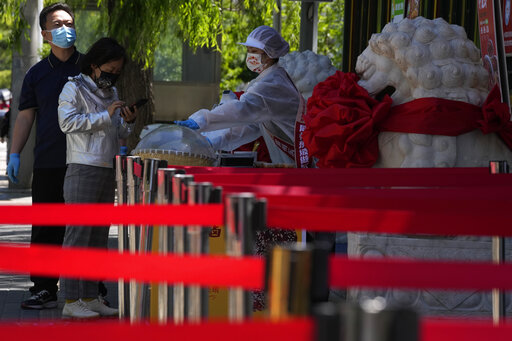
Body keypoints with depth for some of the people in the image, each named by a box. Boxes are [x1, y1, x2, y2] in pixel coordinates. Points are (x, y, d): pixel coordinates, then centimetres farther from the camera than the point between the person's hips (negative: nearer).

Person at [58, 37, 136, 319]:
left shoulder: (111, 93, 20)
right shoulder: (74, 88, -3)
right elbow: (67, 122, -16)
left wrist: (128, 122, 2)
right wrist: (106, 115, -16)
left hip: (108, 171, 8)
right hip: (83, 170, -8)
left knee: (99, 237, 8)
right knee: (78, 234, -9)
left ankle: (90, 297, 13)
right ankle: (70, 301, -8)